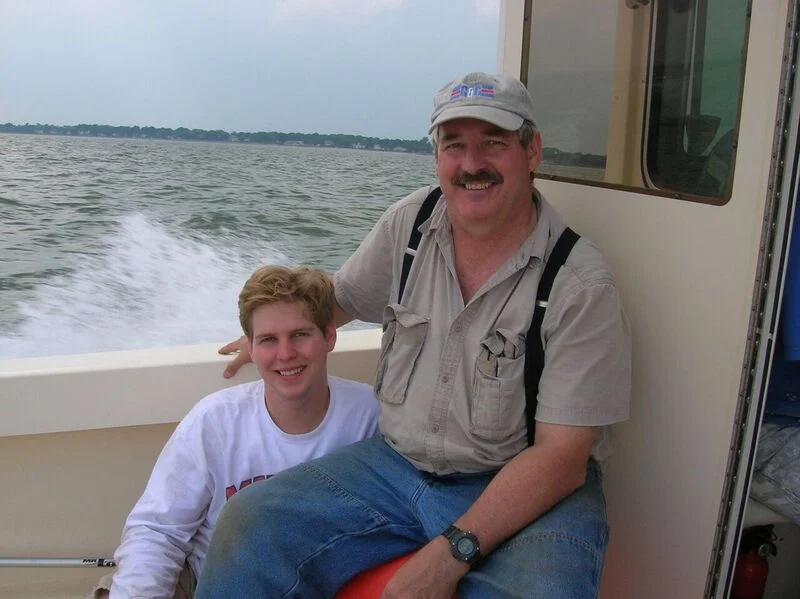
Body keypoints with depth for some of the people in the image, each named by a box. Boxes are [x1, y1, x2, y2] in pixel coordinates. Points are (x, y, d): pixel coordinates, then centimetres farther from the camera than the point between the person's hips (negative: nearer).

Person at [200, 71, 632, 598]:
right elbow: (342, 298, 19)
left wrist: (452, 553, -24)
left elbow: (561, 455, -19)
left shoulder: (582, 285, -16)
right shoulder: (410, 222, -1)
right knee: (249, 526, -11)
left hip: (529, 488, -3)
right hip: (397, 463, 4)